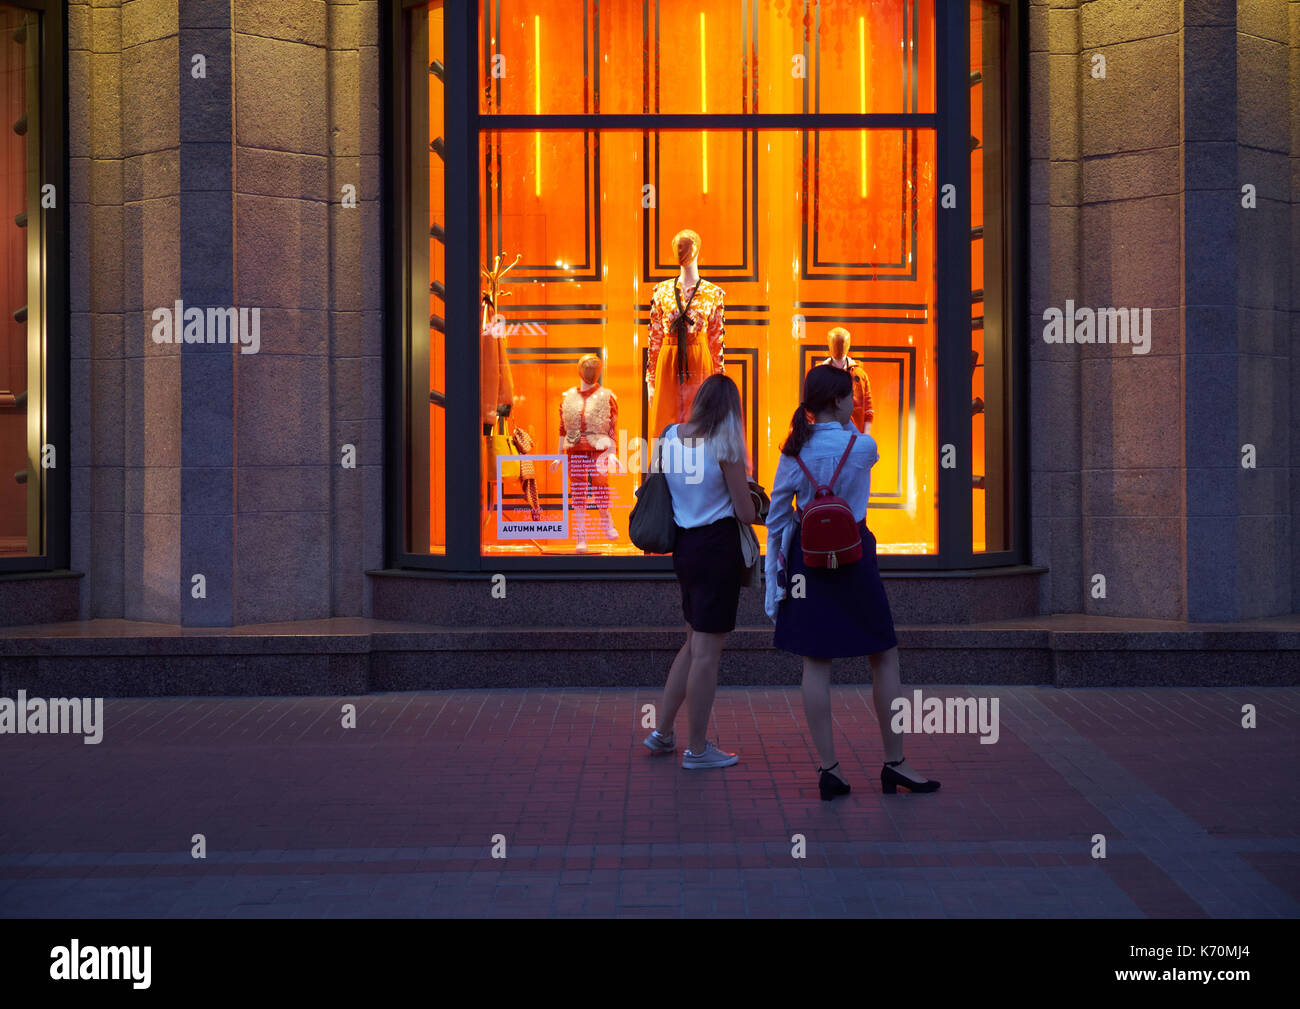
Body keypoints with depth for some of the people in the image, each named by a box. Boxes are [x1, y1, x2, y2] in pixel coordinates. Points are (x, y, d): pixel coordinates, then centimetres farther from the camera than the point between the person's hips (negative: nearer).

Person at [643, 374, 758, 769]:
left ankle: (662, 732, 25)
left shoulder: (670, 436, 4)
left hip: (684, 546, 7)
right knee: (707, 651, 1)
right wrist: (752, 502, 11)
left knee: (694, 643, 21)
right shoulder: (725, 447, -13)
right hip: (717, 548, -7)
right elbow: (745, 513, -10)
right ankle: (697, 749, 9)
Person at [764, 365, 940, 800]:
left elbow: (776, 516, 4)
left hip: (806, 558, 4)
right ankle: (894, 762, 14)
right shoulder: (863, 446, -10)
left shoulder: (793, 452, 0)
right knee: (885, 657, 9)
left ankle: (828, 769, 6)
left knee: (816, 662, 5)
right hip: (853, 555, -4)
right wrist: (845, 423, 13)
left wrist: (775, 574, 11)